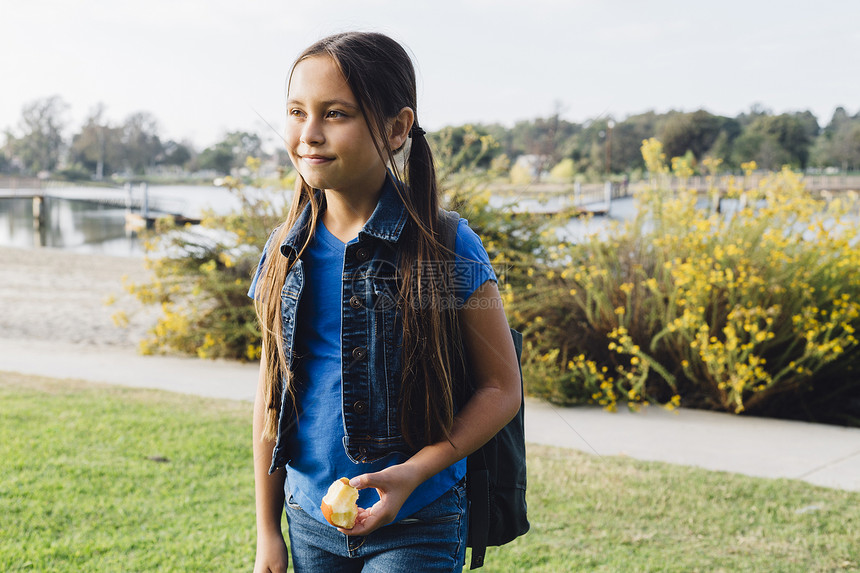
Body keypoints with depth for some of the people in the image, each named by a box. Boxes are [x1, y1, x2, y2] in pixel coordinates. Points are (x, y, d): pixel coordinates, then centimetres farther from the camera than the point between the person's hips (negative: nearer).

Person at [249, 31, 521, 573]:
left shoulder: (446, 249, -13)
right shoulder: (286, 253, 0)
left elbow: (502, 389, -7)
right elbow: (272, 394, 7)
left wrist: (412, 473, -18)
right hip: (310, 523, 4)